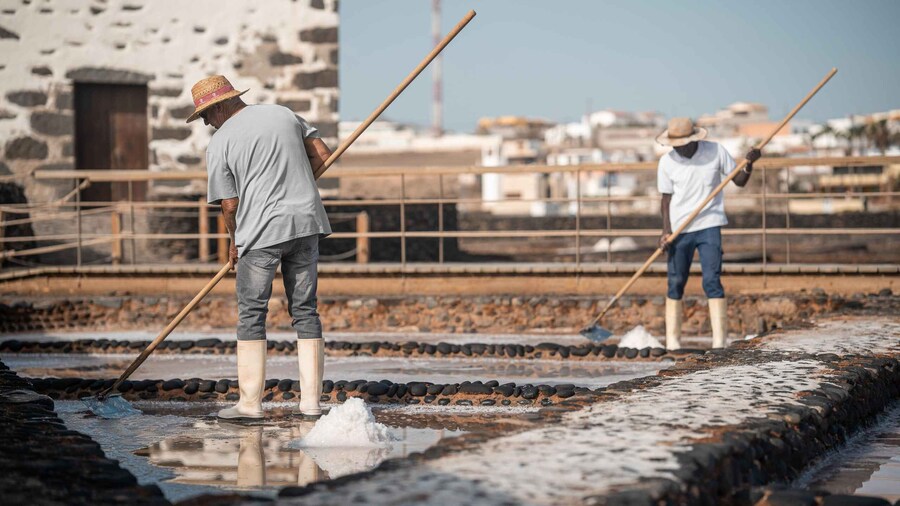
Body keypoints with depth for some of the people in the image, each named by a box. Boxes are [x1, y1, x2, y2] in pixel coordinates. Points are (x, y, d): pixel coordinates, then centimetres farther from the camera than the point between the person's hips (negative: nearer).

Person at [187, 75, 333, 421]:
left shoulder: (220, 143, -3)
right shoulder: (284, 114, 12)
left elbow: (229, 205, -4)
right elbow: (322, 155, 11)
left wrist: (235, 242, 13)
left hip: (261, 229, -5)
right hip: (306, 223, 5)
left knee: (251, 315, 4)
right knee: (305, 311, 9)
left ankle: (250, 403, 1)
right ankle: (311, 401, 7)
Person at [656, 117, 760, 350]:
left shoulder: (715, 151, -5)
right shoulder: (667, 162, -3)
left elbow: (739, 180, 4)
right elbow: (667, 198, 3)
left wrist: (749, 165, -16)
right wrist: (666, 231, -7)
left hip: (709, 226, -1)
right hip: (679, 229, 2)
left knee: (712, 281, -11)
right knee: (675, 284, 5)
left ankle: (719, 341, -12)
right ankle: (672, 341, 13)